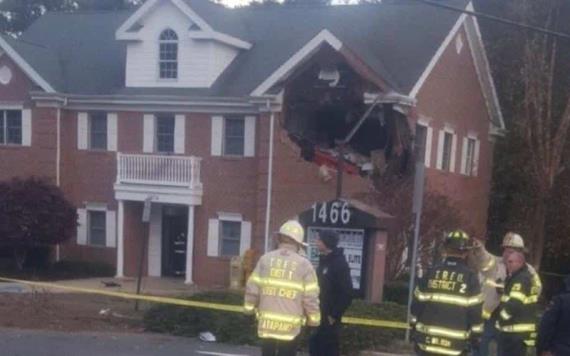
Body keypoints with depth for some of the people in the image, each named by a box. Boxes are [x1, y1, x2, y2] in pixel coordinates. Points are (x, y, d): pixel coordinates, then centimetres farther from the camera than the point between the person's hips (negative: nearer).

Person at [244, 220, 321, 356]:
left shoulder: (265, 259, 0)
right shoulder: (304, 265, -6)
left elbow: (253, 287, 2)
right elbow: (310, 297, -6)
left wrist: (249, 307, 17)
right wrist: (313, 319, 7)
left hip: (267, 322, 3)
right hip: (290, 326, -3)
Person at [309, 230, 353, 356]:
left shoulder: (339, 263, -16)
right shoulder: (324, 261, 11)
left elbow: (346, 294, -20)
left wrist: (334, 315, -17)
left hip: (329, 318, -8)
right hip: (320, 316, 8)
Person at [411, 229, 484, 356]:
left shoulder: (431, 272, -1)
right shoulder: (470, 277, -7)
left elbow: (417, 303, 3)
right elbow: (475, 310, -6)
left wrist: (414, 327, 14)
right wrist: (475, 335, 5)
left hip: (427, 340, 2)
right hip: (455, 344, -2)